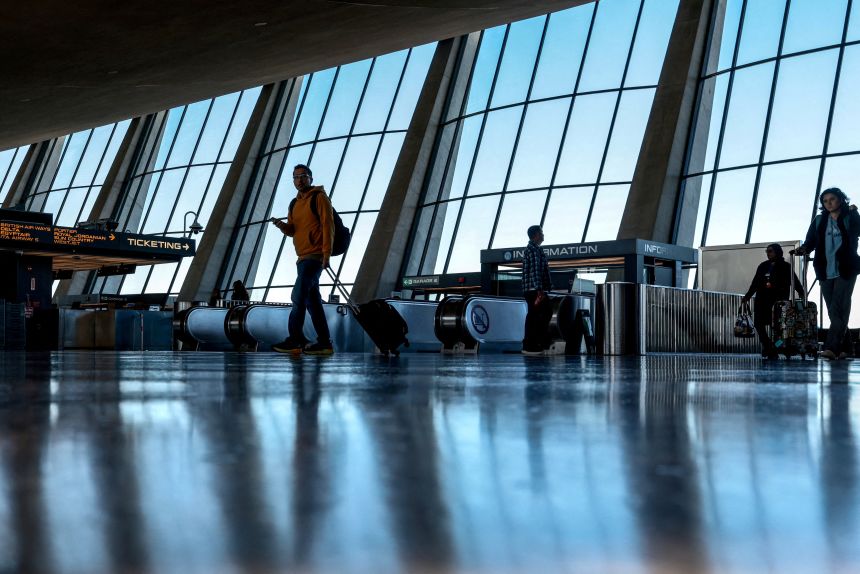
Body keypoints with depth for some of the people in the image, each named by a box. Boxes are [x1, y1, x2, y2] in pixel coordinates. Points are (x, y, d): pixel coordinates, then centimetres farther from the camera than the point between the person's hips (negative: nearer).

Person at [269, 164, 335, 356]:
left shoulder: (319, 197, -4)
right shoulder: (294, 204, 19)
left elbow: (328, 225, -11)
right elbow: (292, 230, 19)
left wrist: (326, 253, -19)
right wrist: (282, 225, -4)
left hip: (315, 256, -8)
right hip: (303, 258, 8)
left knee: (299, 295, -15)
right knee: (312, 300, 7)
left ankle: (295, 340, -16)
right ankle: (324, 342, 9)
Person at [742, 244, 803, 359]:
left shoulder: (785, 267, 4)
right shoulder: (763, 266, 17)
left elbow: (795, 281, -4)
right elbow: (755, 283, 21)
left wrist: (801, 293, -17)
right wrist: (747, 296, 18)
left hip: (777, 301, -5)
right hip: (762, 300, 5)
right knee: (758, 323, -4)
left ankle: (773, 350, 0)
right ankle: (767, 346, 6)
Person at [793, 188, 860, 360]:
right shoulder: (819, 221, 14)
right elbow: (811, 241, 9)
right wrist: (803, 249, -10)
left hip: (845, 271, -4)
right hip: (826, 272, 4)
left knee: (838, 308, -14)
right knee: (835, 311, 5)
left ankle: (831, 347, -23)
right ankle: (842, 349, 9)